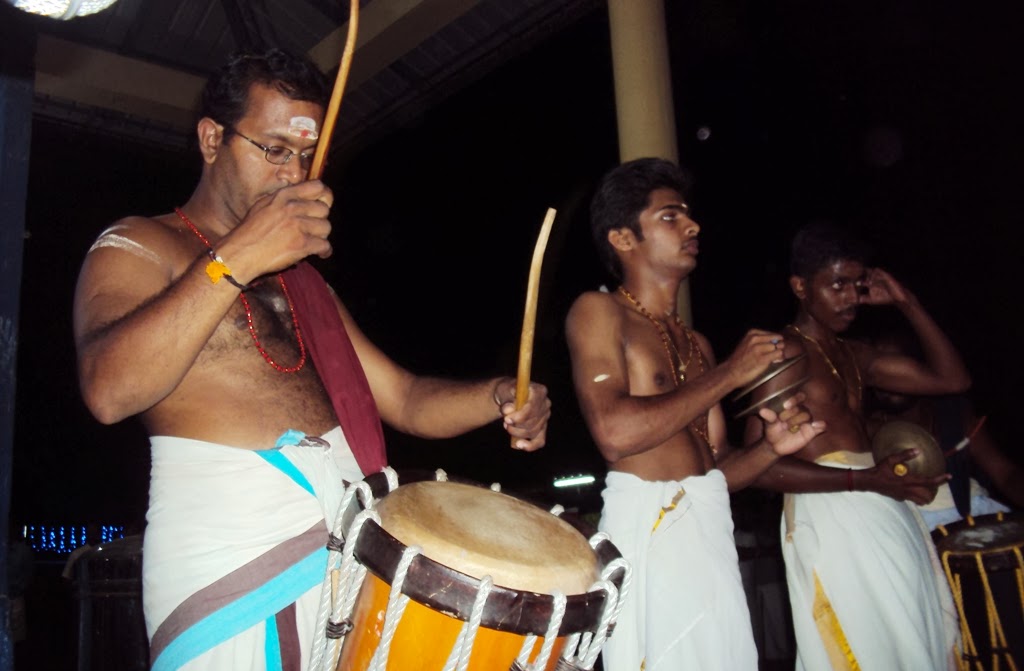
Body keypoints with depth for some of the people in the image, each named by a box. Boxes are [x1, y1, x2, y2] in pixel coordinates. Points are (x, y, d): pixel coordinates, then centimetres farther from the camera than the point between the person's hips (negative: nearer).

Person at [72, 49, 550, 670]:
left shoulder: (303, 279, 24)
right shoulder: (138, 246, 6)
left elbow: (404, 398, 17)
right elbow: (109, 392, -14)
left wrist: (500, 397, -2)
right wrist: (236, 260, -19)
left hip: (349, 539, 5)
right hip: (229, 546, -5)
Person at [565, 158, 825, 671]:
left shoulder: (695, 344, 17)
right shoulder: (598, 311, -3)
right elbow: (615, 433, -19)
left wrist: (772, 447, -3)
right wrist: (730, 374, -11)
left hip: (712, 532, 7)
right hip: (647, 528, -6)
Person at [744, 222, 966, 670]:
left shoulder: (853, 354, 18)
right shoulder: (786, 351, -9)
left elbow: (951, 379, 17)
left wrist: (906, 303, 11)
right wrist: (866, 479, -21)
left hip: (883, 514, 9)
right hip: (830, 515, -9)